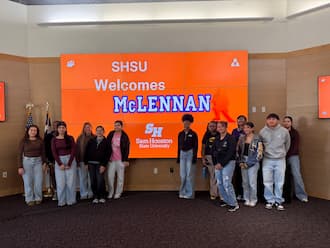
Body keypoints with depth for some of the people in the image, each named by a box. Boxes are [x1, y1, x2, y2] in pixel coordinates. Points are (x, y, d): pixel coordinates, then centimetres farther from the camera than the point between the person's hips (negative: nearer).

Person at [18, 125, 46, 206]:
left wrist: (44, 162, 2)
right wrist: (20, 167, -6)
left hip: (38, 161, 2)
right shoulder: (23, 141, -3)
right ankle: (29, 199, 16)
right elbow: (20, 154, -2)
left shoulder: (40, 141, 2)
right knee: (28, 181, 3)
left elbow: (43, 152, 9)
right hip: (27, 161, -2)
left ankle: (38, 198, 19)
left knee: (39, 180, 3)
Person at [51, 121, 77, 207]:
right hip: (59, 161, 1)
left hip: (70, 159, -1)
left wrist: (69, 164, -10)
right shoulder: (54, 139, 4)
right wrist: (60, 164, -11)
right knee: (60, 182, 1)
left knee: (70, 181, 1)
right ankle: (61, 201, 12)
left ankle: (71, 200, 12)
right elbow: (54, 152, -1)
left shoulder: (70, 138, 0)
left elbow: (73, 151, -4)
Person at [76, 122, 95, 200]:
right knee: (82, 178, 6)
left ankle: (91, 193, 17)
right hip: (82, 161, 2)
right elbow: (77, 150, 3)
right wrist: (77, 161, -2)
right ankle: (84, 194, 17)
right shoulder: (80, 138, 5)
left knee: (91, 178, 4)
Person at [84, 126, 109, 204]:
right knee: (93, 181, 5)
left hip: (100, 164, -2)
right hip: (91, 164, 3)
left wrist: (103, 165, -11)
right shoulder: (91, 141, 8)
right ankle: (95, 197, 18)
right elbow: (86, 151, 8)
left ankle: (102, 197, 9)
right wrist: (86, 162, 0)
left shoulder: (106, 142, 1)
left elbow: (107, 155, -3)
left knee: (100, 181, -7)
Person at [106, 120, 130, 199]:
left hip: (121, 160, -2)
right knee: (110, 176, 4)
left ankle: (118, 193, 17)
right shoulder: (110, 134, 4)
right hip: (111, 159, 3)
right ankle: (110, 193, 19)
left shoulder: (124, 136, -3)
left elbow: (127, 149, -3)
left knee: (120, 177, 5)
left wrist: (126, 160, -7)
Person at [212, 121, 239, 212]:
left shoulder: (231, 138, -7)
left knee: (226, 183, -12)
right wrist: (215, 163, 1)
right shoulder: (217, 139, 12)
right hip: (218, 164, 6)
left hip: (228, 162, -6)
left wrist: (222, 164, -14)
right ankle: (225, 200, 23)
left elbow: (230, 153, -14)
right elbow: (213, 152, 12)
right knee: (220, 183, 7)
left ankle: (234, 204, -3)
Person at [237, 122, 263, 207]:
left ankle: (253, 200, 13)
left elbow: (259, 153, -11)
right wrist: (240, 162, 0)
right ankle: (247, 199, 20)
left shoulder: (257, 139, -8)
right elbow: (238, 150, 10)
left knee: (252, 182, -4)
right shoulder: (241, 138, 7)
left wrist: (249, 163, -11)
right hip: (243, 162, 5)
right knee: (245, 182, 8)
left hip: (253, 163, -4)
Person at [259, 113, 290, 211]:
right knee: (267, 182, 5)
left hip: (280, 160, 0)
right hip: (267, 160, 0)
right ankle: (270, 200, 19)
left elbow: (287, 145, 12)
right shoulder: (262, 132, -4)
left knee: (279, 183, 6)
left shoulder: (284, 131, -4)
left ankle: (278, 201, 20)